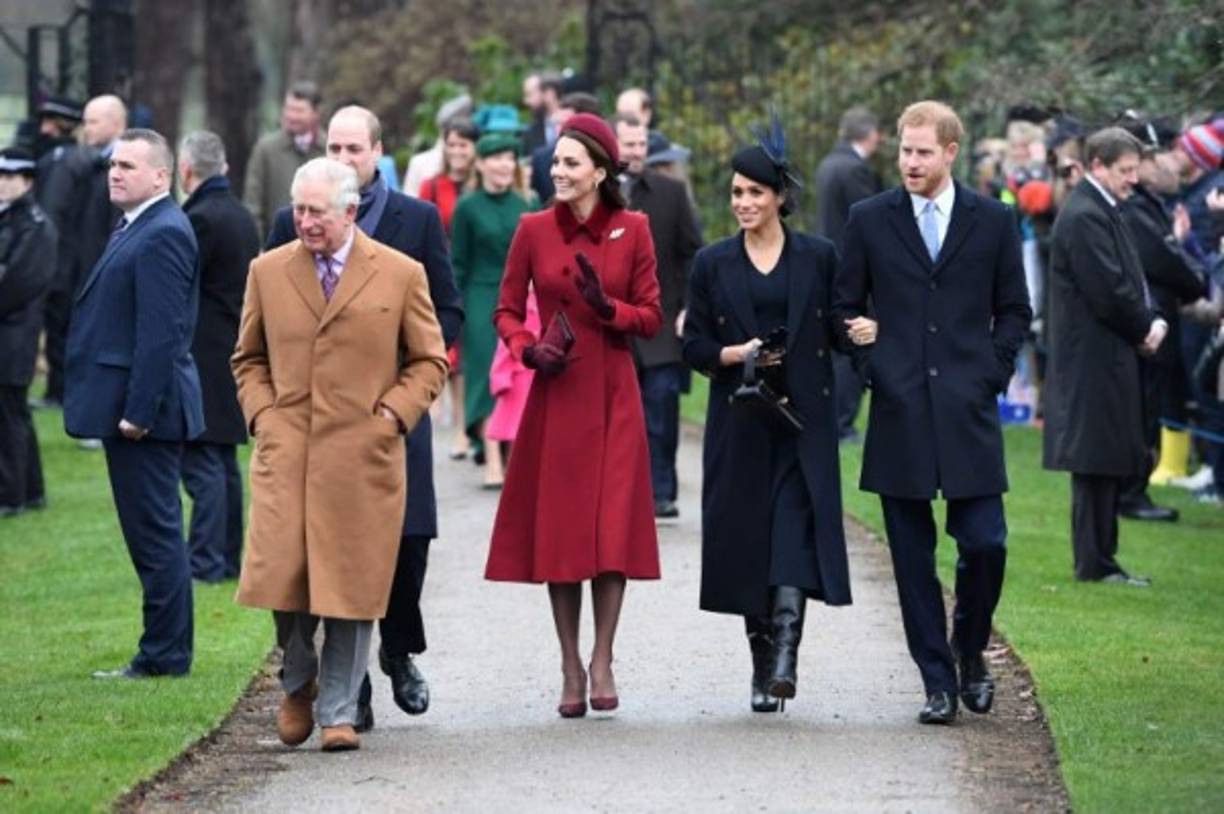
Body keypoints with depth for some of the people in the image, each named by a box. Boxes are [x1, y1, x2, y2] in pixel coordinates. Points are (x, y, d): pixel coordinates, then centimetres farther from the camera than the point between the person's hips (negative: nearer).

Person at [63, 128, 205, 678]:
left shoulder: (163, 235, -16)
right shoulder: (135, 228, 16)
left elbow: (161, 332, -21)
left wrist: (138, 410, -23)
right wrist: (129, 407, 17)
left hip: (144, 407, -10)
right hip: (128, 406, 10)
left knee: (155, 532, -5)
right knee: (151, 533, 14)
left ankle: (165, 656, 0)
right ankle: (162, 651, 19)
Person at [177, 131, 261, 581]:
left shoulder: (200, 219, -17)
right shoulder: (243, 216, 12)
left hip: (203, 357, -9)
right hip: (234, 353, 9)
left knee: (201, 462, -8)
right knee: (224, 461, 14)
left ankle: (205, 561, -9)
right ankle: (228, 557, 19)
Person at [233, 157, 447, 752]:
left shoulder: (400, 275, 3)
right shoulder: (268, 272, 9)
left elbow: (430, 361, 9)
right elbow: (248, 358, 19)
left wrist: (392, 415, -3)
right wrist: (261, 414, 4)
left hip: (362, 455, -1)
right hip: (285, 452, 1)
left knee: (351, 587, -1)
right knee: (283, 577, -8)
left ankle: (338, 714, 9)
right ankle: (297, 684, 20)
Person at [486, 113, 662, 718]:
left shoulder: (632, 230, 0)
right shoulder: (533, 230, 1)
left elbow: (651, 316, 3)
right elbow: (507, 310, 7)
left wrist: (606, 307, -15)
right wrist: (527, 348, -12)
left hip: (613, 395, -1)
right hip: (555, 395, 1)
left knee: (612, 527, -6)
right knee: (557, 528, 2)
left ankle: (602, 661, 2)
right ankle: (570, 667, 11)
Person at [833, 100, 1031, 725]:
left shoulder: (993, 222, 6)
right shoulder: (869, 220, 6)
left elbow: (1013, 310, 12)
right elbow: (844, 306, 12)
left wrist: (991, 374, 1)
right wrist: (867, 360, -2)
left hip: (967, 413, 0)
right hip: (900, 410, 0)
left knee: (984, 544, -6)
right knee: (912, 556, 2)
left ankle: (970, 650, 19)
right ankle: (937, 681, 8)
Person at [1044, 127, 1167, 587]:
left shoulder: (1103, 213, 17)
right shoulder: (1084, 218, -17)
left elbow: (1129, 284, 19)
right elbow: (1108, 292, -21)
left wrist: (1152, 322, 2)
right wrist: (1145, 329, -7)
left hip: (1111, 359, 11)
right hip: (1095, 360, -11)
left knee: (1112, 463, 12)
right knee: (1097, 463, -5)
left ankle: (1099, 560, 16)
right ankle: (1095, 564, -1)